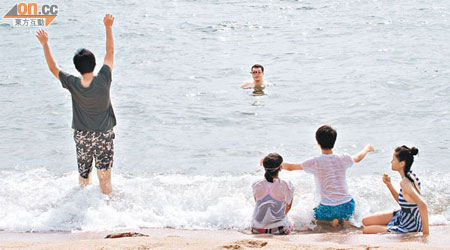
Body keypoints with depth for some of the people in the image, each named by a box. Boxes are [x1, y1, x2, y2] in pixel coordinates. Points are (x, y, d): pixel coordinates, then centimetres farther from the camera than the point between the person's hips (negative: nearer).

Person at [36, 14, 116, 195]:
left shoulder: (73, 85, -15)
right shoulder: (103, 80, -19)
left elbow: (53, 68, 0)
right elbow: (110, 52, -8)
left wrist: (45, 44, 8)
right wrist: (108, 27, -1)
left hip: (82, 136, 2)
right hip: (104, 135, -2)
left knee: (83, 177, 16)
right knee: (104, 179, 1)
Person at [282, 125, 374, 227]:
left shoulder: (315, 163, -8)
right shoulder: (343, 159, 1)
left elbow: (290, 167, 2)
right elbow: (358, 158, 24)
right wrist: (367, 148, 46)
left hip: (328, 209, -3)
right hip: (347, 205, 3)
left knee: (315, 215, 29)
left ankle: (331, 221, -1)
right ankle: (344, 220, 2)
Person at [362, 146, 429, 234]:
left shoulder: (405, 182, -31)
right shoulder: (411, 176, -1)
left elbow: (422, 204, -43)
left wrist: (426, 234, -38)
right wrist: (389, 184, 0)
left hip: (409, 229, -9)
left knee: (366, 231, -1)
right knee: (366, 221, 15)